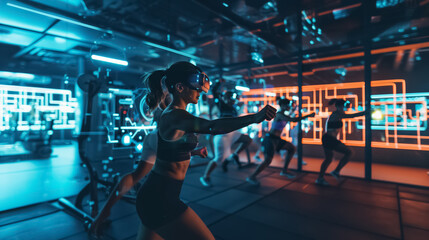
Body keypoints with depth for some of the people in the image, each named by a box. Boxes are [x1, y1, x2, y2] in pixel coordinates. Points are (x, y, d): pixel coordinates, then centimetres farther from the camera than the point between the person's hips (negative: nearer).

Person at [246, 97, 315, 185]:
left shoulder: (283, 114, 12)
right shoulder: (279, 115, -16)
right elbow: (294, 120, -27)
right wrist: (308, 116, -20)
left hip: (276, 139, 10)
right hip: (270, 139, -10)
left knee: (292, 148, 14)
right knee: (267, 161, -15)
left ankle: (284, 170, 18)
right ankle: (251, 177, -2)